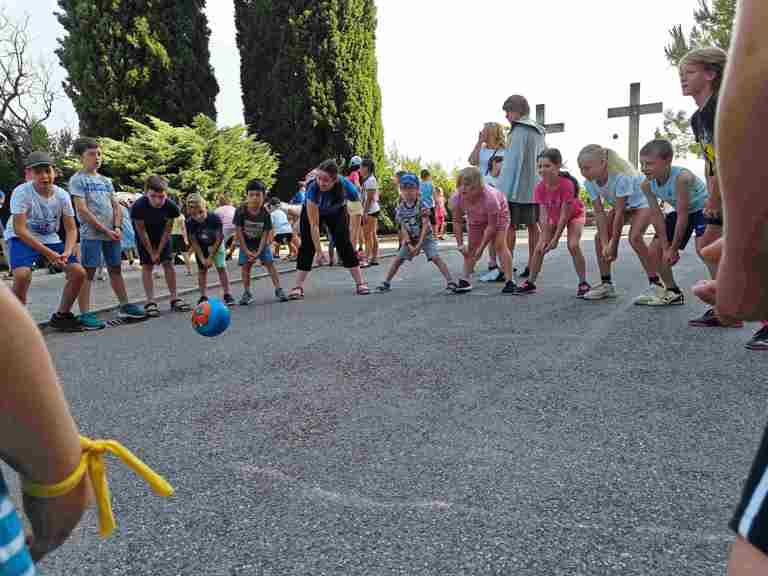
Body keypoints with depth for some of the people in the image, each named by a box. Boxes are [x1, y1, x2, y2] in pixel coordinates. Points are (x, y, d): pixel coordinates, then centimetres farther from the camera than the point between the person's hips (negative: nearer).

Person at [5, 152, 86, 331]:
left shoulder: (62, 195, -8)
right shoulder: (21, 192, -21)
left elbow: (71, 229, -5)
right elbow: (19, 230, -24)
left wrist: (67, 252, -24)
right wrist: (48, 253, -30)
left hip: (50, 238, 5)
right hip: (21, 238, -5)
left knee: (79, 272, -8)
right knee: (22, 274, -31)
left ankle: (61, 316, 13)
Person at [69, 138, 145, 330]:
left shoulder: (106, 181, 17)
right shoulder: (77, 180, -2)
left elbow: (116, 206, 14)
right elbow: (82, 210, -11)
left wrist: (117, 227, -3)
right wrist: (105, 230, -13)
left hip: (112, 233, 7)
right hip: (91, 234, -6)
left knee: (116, 269, 13)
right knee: (88, 272, -5)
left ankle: (124, 306, 22)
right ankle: (85, 315, -4)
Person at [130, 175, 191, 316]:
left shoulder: (171, 206, -29)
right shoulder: (138, 206, -34)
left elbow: (167, 231, -17)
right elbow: (141, 231, -22)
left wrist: (158, 252, -14)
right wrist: (151, 253, -17)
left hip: (162, 235, 2)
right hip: (145, 237, -2)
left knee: (168, 263, -1)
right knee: (147, 266, -5)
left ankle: (174, 299, 6)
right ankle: (150, 302, -4)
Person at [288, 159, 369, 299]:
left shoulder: (346, 186, -38)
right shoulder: (313, 188, -41)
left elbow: (357, 200, -10)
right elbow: (314, 224, -38)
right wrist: (319, 250, -39)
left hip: (337, 212, 1)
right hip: (311, 211, -1)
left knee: (344, 243, -10)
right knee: (307, 245, -7)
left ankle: (360, 283, -3)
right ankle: (298, 287, -3)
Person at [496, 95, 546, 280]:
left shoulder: (518, 131, -10)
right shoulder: (538, 132, 16)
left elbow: (511, 162, -15)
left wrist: (503, 188, -14)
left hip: (516, 188, -8)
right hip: (535, 187, 8)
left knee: (510, 226, -4)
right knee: (532, 225, 11)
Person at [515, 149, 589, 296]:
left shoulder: (567, 184, -36)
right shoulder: (540, 187, -23)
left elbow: (564, 214, -32)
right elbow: (544, 215, -22)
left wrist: (555, 239, -30)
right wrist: (544, 239, -28)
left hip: (574, 214, -4)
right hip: (554, 217, 5)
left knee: (573, 245, -23)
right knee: (539, 247, -4)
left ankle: (583, 283, -11)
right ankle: (530, 283, 6)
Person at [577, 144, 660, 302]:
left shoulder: (621, 177, -38)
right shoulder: (589, 183, -20)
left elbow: (619, 213, -33)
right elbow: (599, 213, -19)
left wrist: (613, 244, -28)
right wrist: (605, 243, -25)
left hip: (642, 201, -7)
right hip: (621, 205, 7)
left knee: (635, 237, -27)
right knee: (600, 237, -4)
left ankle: (656, 284, -18)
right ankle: (606, 284, 8)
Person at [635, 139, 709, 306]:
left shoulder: (681, 176, -37)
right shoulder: (646, 185, -17)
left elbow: (683, 215, -31)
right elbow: (657, 216, -12)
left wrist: (673, 248, -24)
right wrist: (666, 247, -14)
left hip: (703, 207, -7)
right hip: (681, 212, 7)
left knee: (701, 247, -32)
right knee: (654, 250, 5)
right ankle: (672, 292, 21)